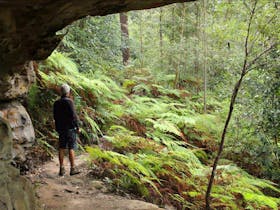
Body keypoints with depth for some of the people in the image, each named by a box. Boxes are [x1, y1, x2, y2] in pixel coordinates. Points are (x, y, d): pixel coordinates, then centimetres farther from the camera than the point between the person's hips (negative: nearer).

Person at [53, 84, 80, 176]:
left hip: (60, 128, 6)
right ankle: (72, 168, 3)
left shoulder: (56, 103, 5)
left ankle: (62, 168, 12)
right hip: (70, 128, -6)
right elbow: (73, 115, -16)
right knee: (71, 148, -1)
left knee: (61, 148, 9)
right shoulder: (69, 102, -14)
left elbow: (55, 116, 10)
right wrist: (77, 127, -7)